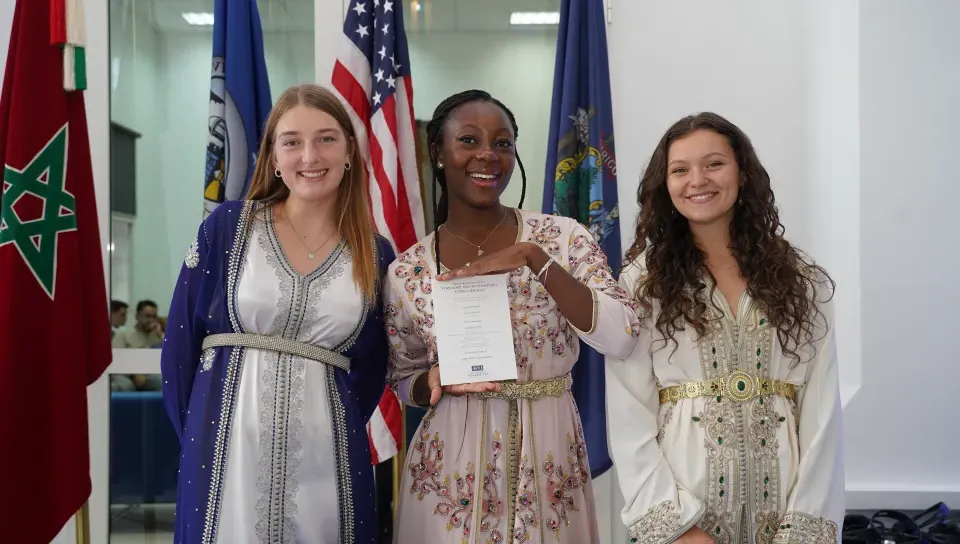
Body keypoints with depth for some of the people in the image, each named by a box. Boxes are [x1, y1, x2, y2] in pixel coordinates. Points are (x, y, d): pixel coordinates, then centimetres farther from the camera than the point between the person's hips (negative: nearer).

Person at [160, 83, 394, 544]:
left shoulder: (376, 256, 5)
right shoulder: (227, 226, 0)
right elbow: (181, 339, 3)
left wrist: (344, 433, 6)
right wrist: (196, 435, 3)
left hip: (325, 456, 2)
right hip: (227, 446, -1)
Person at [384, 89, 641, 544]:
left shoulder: (562, 237, -4)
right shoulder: (407, 271, -2)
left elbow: (621, 337, -16)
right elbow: (403, 382, 7)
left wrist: (534, 258, -22)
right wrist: (437, 380, -15)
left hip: (550, 459, 0)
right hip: (452, 463, 0)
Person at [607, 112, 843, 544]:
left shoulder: (801, 279, 4)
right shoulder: (642, 281, 0)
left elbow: (821, 411, -2)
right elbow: (629, 419, -6)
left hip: (783, 501, 2)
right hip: (682, 499, -1)